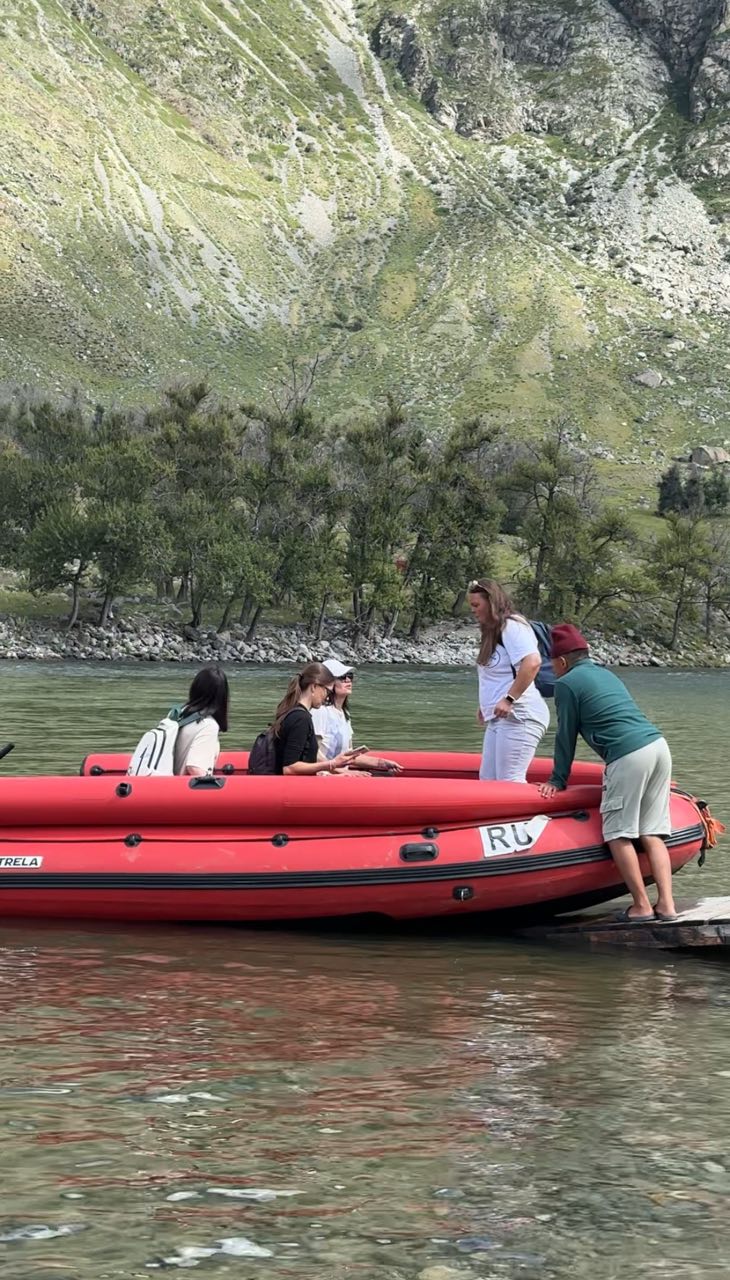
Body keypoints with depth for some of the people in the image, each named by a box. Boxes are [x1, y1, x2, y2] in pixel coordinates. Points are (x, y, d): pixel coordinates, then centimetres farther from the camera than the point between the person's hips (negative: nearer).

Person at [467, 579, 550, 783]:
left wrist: (509, 699, -26)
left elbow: (532, 662, -26)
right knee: (487, 780, 10)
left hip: (519, 716, -11)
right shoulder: (492, 631, 19)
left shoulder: (512, 626, -12)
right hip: (498, 718, 11)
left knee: (509, 782, -12)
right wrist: (486, 705, 13)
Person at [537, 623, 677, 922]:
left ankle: (642, 906, -2)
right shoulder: (606, 674, 28)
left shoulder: (567, 683, 4)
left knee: (618, 835, 0)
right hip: (658, 745, 8)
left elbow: (566, 736, 6)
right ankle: (666, 905, 1)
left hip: (628, 756, -8)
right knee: (652, 834, 8)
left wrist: (558, 780, 17)